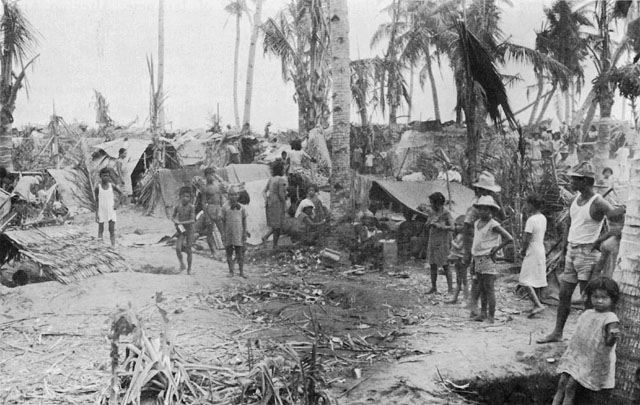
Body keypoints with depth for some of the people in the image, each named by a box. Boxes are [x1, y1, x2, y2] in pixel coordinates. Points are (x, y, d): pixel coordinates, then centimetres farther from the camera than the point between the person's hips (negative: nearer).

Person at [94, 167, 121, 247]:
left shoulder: (112, 186, -2)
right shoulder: (98, 188, -4)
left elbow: (121, 193, 12)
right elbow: (97, 202, -1)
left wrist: (115, 203, -1)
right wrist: (96, 214, -5)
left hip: (111, 211, 1)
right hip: (101, 211, -1)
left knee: (112, 230, -3)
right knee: (100, 230, 5)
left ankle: (113, 246, -2)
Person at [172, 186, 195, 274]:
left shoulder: (191, 207, -12)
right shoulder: (177, 207, 0)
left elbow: (193, 220, -19)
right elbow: (173, 217, 15)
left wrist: (180, 222, -20)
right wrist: (175, 221, -7)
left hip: (189, 230, -2)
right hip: (181, 231, 2)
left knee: (188, 251, 3)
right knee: (178, 248, -17)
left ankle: (189, 269, 20)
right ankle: (181, 263, 9)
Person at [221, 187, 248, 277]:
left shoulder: (241, 207, 4)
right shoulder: (225, 207, 0)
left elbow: (244, 220, 8)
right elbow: (223, 221, 2)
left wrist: (245, 233, 3)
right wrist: (223, 234, -1)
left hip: (238, 233, 0)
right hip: (228, 233, 0)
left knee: (240, 253, 1)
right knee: (229, 253, 5)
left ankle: (241, 272, 6)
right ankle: (231, 271, 14)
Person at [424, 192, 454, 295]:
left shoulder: (446, 213, -10)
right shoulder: (432, 213, 7)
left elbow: (452, 227, -17)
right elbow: (426, 227, 9)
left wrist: (439, 226, -22)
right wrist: (430, 223, -11)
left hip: (443, 241, -6)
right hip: (432, 240, 6)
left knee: (445, 266, -3)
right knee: (432, 265, 7)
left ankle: (450, 288, 3)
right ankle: (434, 288, 15)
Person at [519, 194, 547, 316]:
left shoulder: (531, 220, -18)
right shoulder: (543, 218, 9)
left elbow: (527, 239, -20)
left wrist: (523, 250, -3)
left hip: (532, 253, -9)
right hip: (541, 252, 9)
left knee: (526, 281, -7)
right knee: (537, 281, 15)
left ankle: (538, 305, -17)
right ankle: (537, 305, 22)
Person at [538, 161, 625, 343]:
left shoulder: (598, 203, -13)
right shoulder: (575, 200, 10)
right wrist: (563, 251, 15)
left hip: (587, 252, -8)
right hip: (571, 251, 8)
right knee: (564, 294, 11)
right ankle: (557, 333, 20)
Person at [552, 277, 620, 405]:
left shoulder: (610, 319, -14)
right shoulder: (587, 314, 7)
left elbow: (608, 343, -24)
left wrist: (613, 337, -44)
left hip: (594, 363, -7)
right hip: (577, 356, 7)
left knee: (571, 386, -13)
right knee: (562, 383, 0)